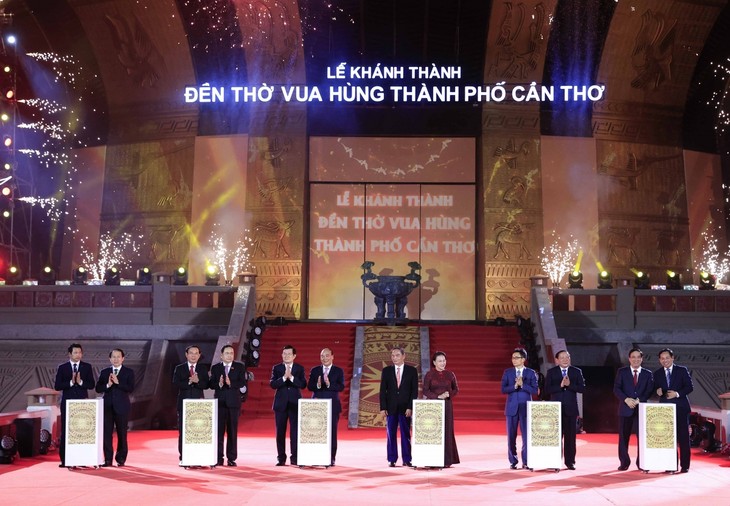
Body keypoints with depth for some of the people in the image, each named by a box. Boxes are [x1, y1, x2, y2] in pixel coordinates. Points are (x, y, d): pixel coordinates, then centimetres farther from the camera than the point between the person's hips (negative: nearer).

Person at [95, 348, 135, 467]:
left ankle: (121, 459, 11)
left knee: (122, 434, 3)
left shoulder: (128, 372, 2)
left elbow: (131, 389, -9)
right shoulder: (104, 372, 9)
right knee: (107, 433, 0)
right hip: (107, 406, 2)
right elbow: (98, 388, 3)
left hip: (121, 407, -2)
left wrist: (118, 382, -19)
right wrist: (107, 385, -15)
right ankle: (108, 459, 6)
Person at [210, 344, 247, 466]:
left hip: (233, 402, 0)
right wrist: (219, 384, -22)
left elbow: (242, 382, -7)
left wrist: (230, 383, -24)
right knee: (219, 430, 1)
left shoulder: (240, 367, 4)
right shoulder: (215, 368, 6)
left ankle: (231, 458, 6)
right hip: (220, 401, 0)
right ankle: (219, 458, 5)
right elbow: (211, 384, -1)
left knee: (232, 430, 2)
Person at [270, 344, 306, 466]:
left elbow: (303, 385, -6)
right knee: (280, 432, 3)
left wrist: (291, 377, -18)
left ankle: (294, 458, 2)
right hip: (281, 404, 1)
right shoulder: (276, 368, 5)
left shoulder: (299, 368, 5)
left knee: (295, 431, -3)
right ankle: (281, 458, 10)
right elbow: (272, 384, -6)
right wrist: (284, 377, -20)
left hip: (295, 404, -1)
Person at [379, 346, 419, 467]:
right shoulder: (386, 371, 6)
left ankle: (407, 459, 6)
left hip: (405, 407, -1)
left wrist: (410, 407, -8)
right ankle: (392, 459, 8)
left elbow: (414, 390, 0)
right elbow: (383, 390, 4)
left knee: (406, 434, 1)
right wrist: (383, 408, -4)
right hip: (391, 407, 1)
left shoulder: (412, 370, 3)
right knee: (391, 434, 2)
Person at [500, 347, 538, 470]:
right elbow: (503, 389, -1)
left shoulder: (531, 373, 2)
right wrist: (514, 386, -16)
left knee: (526, 435, -2)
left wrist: (522, 385, -17)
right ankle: (513, 462, 12)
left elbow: (535, 390, -5)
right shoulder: (507, 372, 6)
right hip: (512, 407, 1)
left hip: (526, 408, -1)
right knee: (511, 435, 4)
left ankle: (526, 462, 6)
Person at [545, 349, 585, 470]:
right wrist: (560, 385, -17)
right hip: (556, 408, -1)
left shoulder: (577, 372, 7)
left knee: (570, 436, 3)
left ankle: (570, 461, 9)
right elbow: (547, 389, -5)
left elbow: (582, 388, -2)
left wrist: (569, 385, -15)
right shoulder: (551, 372, 4)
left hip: (571, 408, 1)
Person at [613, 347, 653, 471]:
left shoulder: (647, 374, 9)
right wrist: (626, 399, -15)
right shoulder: (622, 372, 7)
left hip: (641, 408, 1)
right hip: (625, 409, 0)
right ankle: (624, 462, 9)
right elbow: (616, 389, 0)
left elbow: (649, 390, 2)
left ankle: (641, 463, 7)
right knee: (623, 437, 1)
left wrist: (638, 400, -12)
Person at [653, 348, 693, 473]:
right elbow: (656, 389, 11)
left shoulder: (682, 370, 2)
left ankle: (684, 465, 5)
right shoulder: (657, 373, 11)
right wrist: (658, 391, -12)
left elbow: (690, 386, -2)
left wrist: (677, 394, -16)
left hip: (680, 408, -2)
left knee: (683, 437, -1)